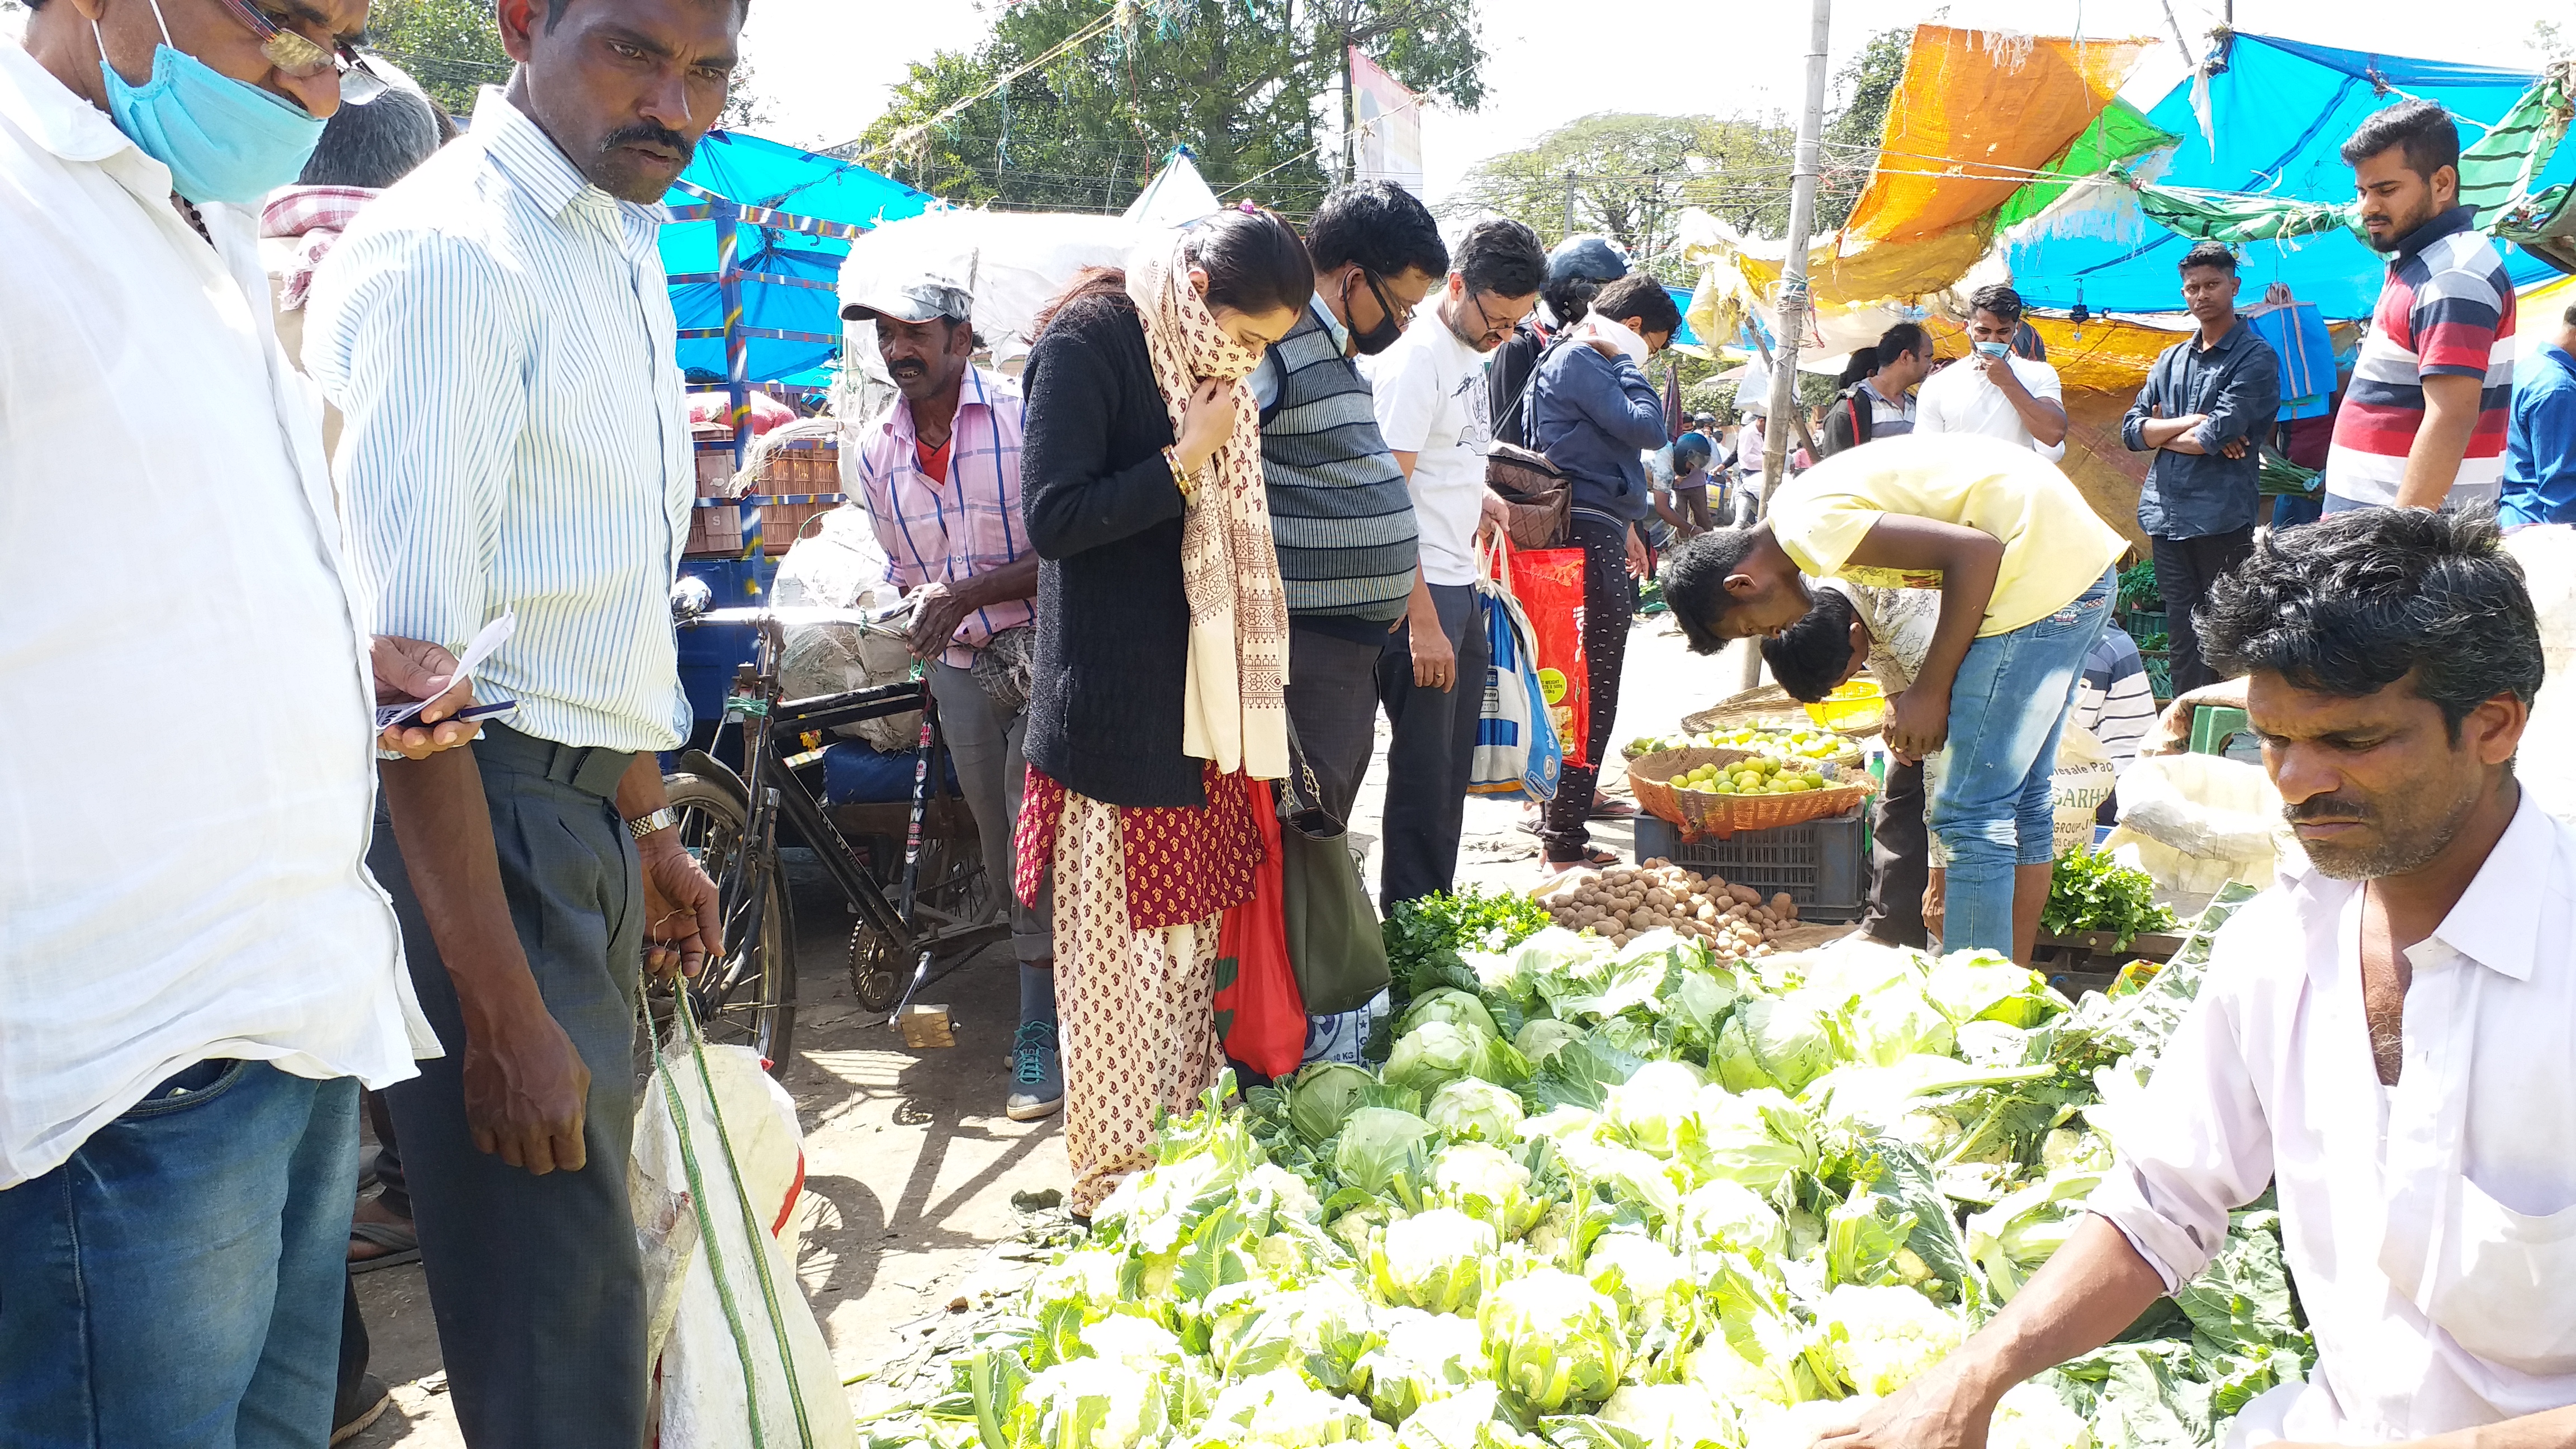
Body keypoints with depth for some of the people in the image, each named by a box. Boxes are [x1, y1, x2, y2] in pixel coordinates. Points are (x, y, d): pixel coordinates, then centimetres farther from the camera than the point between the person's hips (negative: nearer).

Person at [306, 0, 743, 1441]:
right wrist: (502, 1009, -22)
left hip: (580, 823, 9)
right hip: (468, 825, -9)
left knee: (588, 1252, 20)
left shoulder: (624, 252, 14)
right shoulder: (449, 251, -16)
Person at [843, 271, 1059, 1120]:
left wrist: (971, 592, -21)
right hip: (959, 666, 5)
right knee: (999, 845, 8)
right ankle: (1055, 989, 23)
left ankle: (1041, 1027, -1)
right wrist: (926, 610, -1)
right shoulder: (876, 450, 6)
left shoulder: (1021, 415, -10)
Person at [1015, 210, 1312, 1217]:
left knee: (1191, 930, 13)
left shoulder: (1205, 355, 13)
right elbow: (1053, 519, -17)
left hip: (1197, 697, 8)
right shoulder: (1089, 342, -11)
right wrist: (1185, 460, -16)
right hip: (1112, 707, -8)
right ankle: (1115, 1176, 12)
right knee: (1114, 945, 0)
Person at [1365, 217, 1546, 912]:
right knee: (1425, 770, -3)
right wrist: (1423, 622, -22)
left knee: (1453, 767, 15)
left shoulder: (1472, 349, 11)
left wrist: (1477, 494, 5)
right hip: (1420, 593, -9)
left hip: (1460, 586, 9)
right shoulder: (1415, 359, -16)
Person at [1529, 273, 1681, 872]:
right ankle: (1566, 843, -5)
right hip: (1590, 536, -11)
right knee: (1592, 692, -8)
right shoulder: (1579, 362, -12)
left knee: (1580, 687, 17)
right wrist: (1627, 361, -8)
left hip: (1596, 533, 11)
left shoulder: (1587, 363, 20)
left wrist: (1624, 526, 26)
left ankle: (1564, 813, 28)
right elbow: (1647, 429, -20)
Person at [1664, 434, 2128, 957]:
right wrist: (1919, 692, 10)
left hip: (2043, 570, -10)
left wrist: (1930, 689, -14)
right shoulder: (1816, 502, 14)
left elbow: (1976, 553, -22)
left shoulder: (1809, 526, -16)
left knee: (1970, 815, -7)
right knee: (2020, 799, 17)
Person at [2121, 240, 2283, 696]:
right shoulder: (2171, 360, 17)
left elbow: (2219, 434, -15)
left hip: (2223, 520, -6)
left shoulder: (2256, 357, -2)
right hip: (2167, 517, 6)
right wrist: (2192, 423, -8)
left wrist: (2163, 432, 1)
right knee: (2183, 636, 10)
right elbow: (2132, 430, 6)